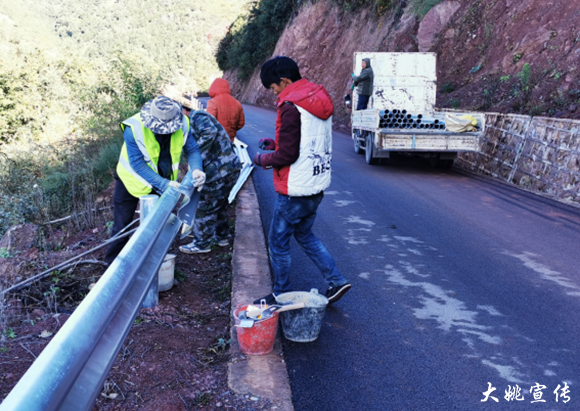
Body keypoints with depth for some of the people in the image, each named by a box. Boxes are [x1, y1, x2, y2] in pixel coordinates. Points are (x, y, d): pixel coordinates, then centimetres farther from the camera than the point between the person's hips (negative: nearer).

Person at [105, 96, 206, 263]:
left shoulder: (182, 124, -22)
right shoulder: (134, 128, -33)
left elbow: (192, 149, -11)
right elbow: (137, 164, -32)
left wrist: (196, 169, -33)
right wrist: (163, 184, -38)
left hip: (164, 182, 3)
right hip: (132, 181, -3)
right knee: (122, 224, 7)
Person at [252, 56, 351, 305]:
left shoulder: (291, 107, -20)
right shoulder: (319, 100, 8)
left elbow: (288, 154, -22)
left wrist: (263, 160, -3)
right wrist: (276, 144, 16)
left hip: (295, 191, -9)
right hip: (317, 186, 9)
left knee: (278, 242, 8)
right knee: (304, 234, 25)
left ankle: (282, 295, 22)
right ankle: (336, 281, 22)